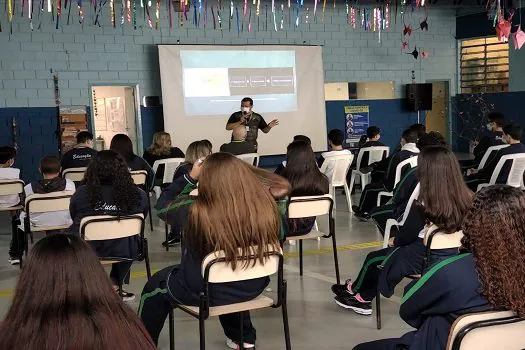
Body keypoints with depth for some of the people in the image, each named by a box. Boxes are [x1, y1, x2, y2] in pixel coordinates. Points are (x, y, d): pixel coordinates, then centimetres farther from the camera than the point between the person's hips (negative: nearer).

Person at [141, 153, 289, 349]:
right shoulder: (266, 207, -20)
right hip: (252, 288, 4)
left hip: (209, 292, -3)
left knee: (155, 285, 24)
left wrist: (191, 177, -2)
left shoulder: (199, 213, -27)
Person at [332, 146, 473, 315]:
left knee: (373, 259, 19)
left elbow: (406, 236, -12)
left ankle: (354, 290, 46)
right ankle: (363, 298, 36)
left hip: (429, 261, -6)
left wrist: (394, 241, 11)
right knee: (387, 254, 24)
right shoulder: (467, 199, -11)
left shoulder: (422, 207, -25)